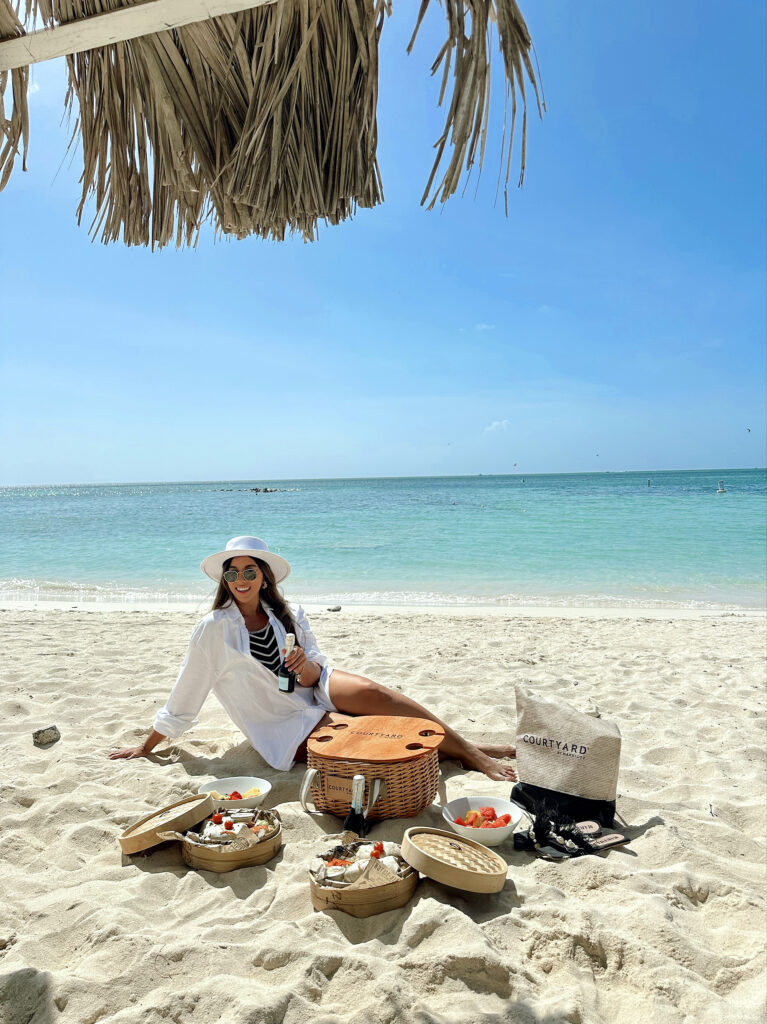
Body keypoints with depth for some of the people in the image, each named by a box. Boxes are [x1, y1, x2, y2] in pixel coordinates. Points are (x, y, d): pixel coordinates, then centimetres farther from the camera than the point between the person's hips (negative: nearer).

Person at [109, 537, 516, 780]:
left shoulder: (288, 615, 3)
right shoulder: (215, 629, -9)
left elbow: (316, 672, 5)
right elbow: (184, 697, -1)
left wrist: (308, 668, -19)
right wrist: (145, 748, 4)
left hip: (313, 691, 4)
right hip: (282, 727, -4)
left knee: (370, 692, -28)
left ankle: (469, 748, -22)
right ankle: (467, 756, -21)